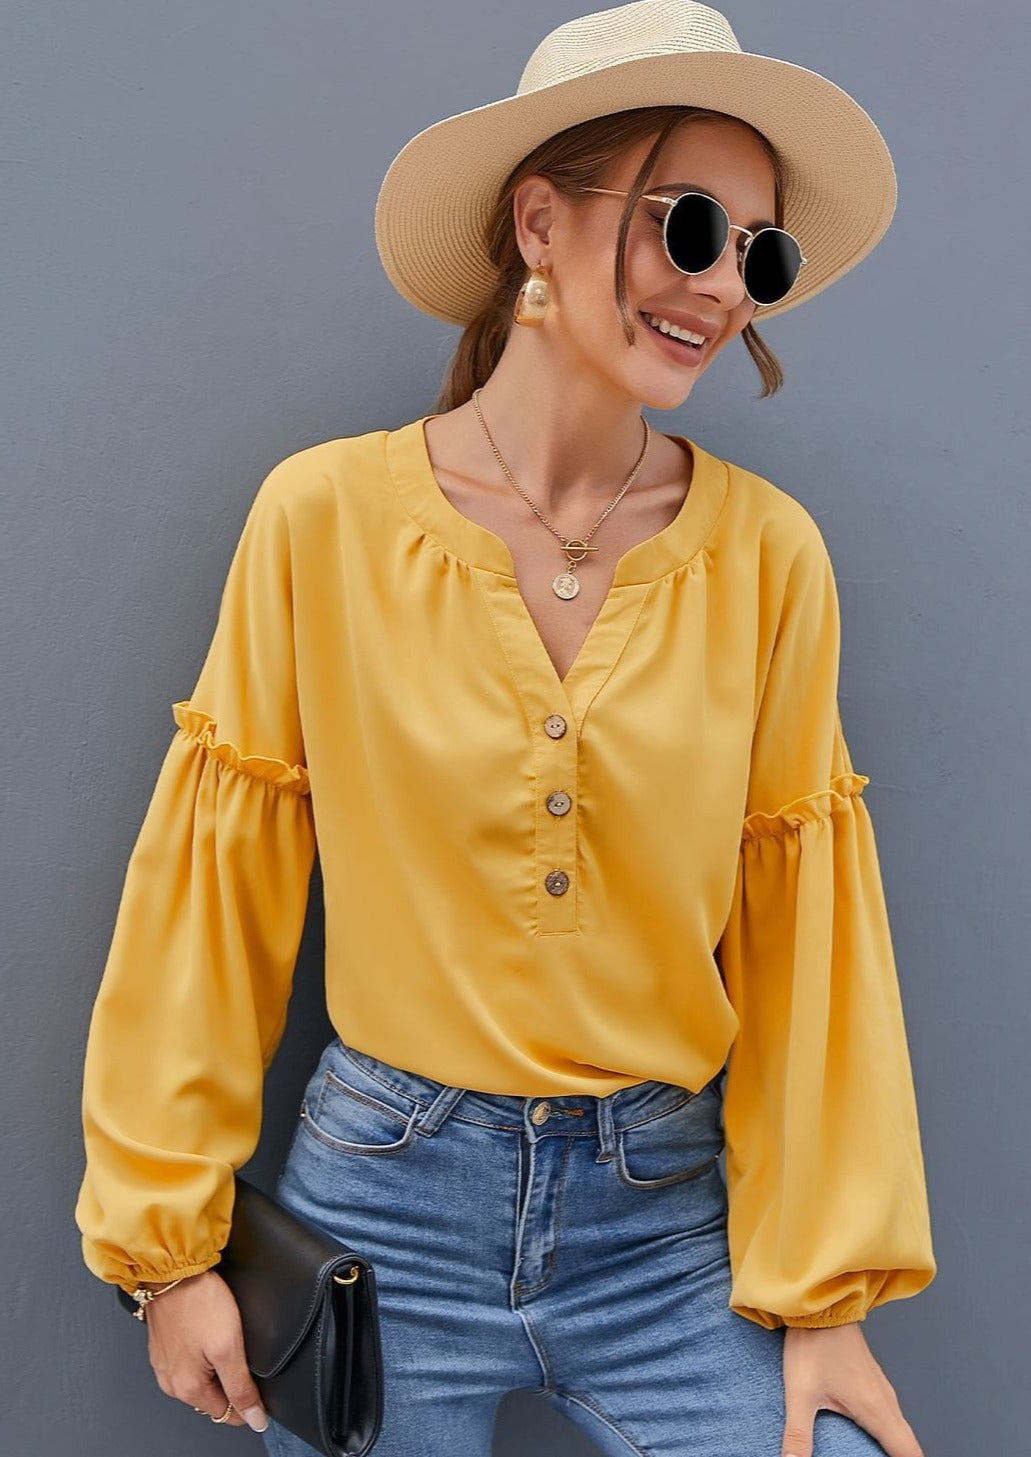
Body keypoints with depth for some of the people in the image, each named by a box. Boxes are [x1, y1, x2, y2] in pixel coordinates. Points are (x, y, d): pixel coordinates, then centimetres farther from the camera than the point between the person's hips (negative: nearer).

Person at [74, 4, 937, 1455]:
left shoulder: (770, 554, -5)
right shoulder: (326, 517, -9)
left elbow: (803, 931, -2)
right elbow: (215, 890, -4)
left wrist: (826, 1288, -2)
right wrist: (172, 1238, 0)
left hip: (670, 1222, 2)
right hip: (387, 1198, -1)